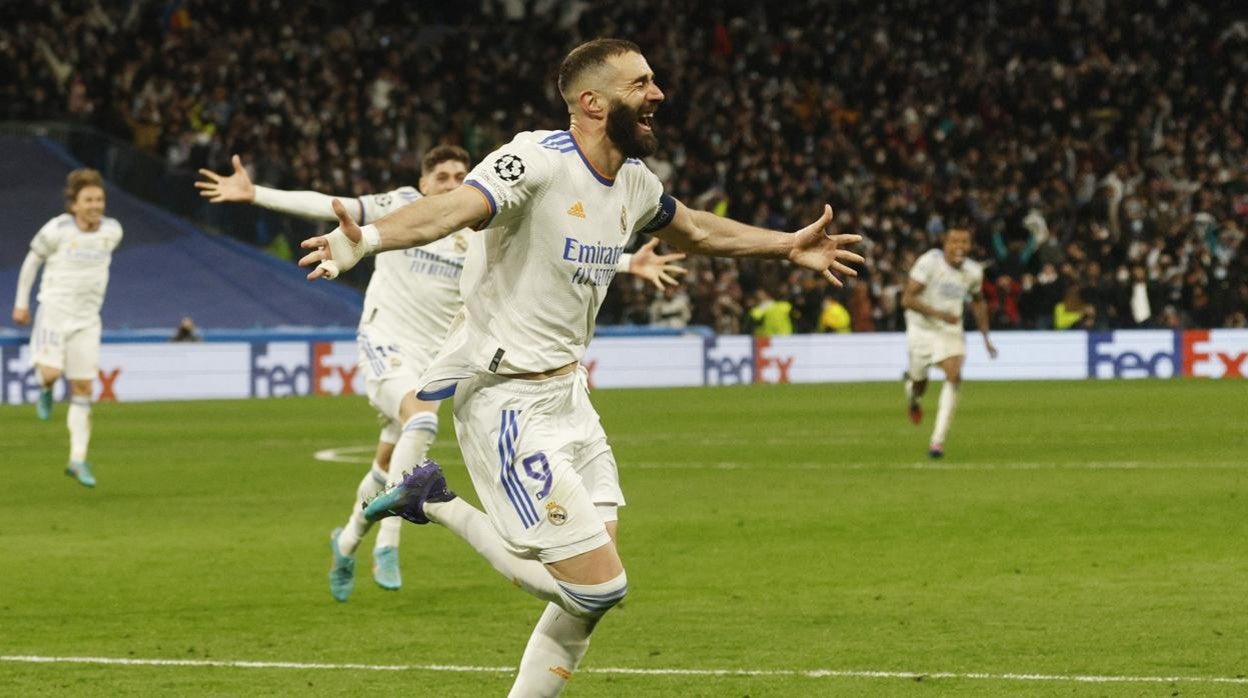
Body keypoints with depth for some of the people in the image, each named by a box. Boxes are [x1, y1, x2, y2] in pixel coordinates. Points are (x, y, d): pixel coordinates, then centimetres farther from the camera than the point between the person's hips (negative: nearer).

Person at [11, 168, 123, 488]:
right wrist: (21, 302, 4)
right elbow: (32, 260, 1)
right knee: (52, 372, -23)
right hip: (55, 309, -4)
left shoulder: (112, 230, -1)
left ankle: (78, 460, 8)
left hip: (87, 318, 4)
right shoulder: (57, 230, -13)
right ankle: (46, 388, 16)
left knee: (83, 389, 3)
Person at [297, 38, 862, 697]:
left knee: (592, 592, 6)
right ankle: (440, 507, 2)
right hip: (507, 400, -9)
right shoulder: (538, 161, -20)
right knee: (597, 586, -11)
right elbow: (453, 208, -38)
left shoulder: (634, 181, 7)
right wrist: (366, 237, -56)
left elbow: (694, 230, 30)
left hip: (566, 391, 9)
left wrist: (789, 245, 37)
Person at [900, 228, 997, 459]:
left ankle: (938, 440, -20)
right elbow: (907, 299, -22)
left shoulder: (973, 271, -3)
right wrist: (939, 313, -33)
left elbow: (978, 302, 17)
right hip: (922, 328, -2)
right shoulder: (928, 262, -19)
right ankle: (913, 399, 52)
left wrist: (985, 337, 14)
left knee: (954, 376, -20)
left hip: (951, 330, 2)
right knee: (919, 382, 9)